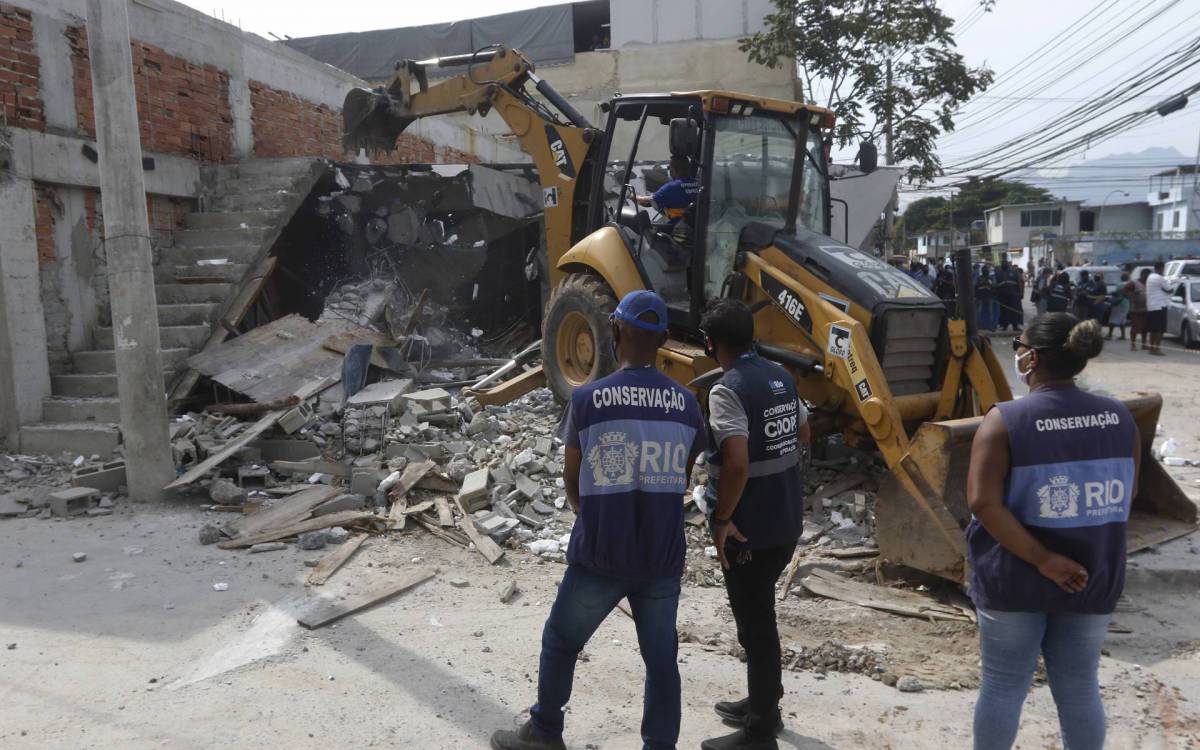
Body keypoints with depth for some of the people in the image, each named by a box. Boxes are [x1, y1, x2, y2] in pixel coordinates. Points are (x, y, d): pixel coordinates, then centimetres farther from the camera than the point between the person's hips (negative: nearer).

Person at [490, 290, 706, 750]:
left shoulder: (587, 399, -12)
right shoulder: (686, 404, -2)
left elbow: (571, 481, 0)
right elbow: (681, 482, 9)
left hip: (599, 556, -2)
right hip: (663, 556, 3)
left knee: (560, 641, 20)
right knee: (661, 658, 15)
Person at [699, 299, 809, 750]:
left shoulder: (727, 390, -21)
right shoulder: (781, 378, 5)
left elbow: (736, 464, -29)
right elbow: (803, 435, 19)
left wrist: (722, 519, -18)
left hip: (750, 528, -9)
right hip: (787, 519, 9)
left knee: (754, 625, 4)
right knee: (759, 615, 23)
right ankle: (763, 703, 38)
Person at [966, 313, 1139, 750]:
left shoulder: (1006, 420, -16)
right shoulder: (1119, 417, -2)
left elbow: (983, 503, -23)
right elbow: (1126, 496, 9)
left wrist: (1041, 559, -18)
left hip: (1015, 579, -3)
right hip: (1092, 579, 4)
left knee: (1003, 685, 11)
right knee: (1079, 688, 17)